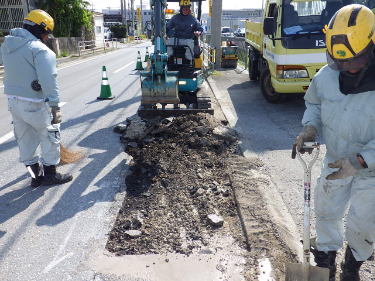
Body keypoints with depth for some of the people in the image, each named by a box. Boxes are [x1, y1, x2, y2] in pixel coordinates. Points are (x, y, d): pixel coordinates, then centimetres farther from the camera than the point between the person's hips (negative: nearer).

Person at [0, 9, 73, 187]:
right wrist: (55, 106, -25)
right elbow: (48, 80, -25)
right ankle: (50, 174, 17)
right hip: (34, 104, -8)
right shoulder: (40, 50, -18)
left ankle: (35, 175, 28)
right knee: (50, 135, 9)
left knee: (26, 139, 16)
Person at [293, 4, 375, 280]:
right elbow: (313, 103, 5)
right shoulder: (326, 76, -15)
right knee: (326, 210, 19)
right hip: (335, 162, 4)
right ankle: (327, 253, 47)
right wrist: (310, 127, -14)